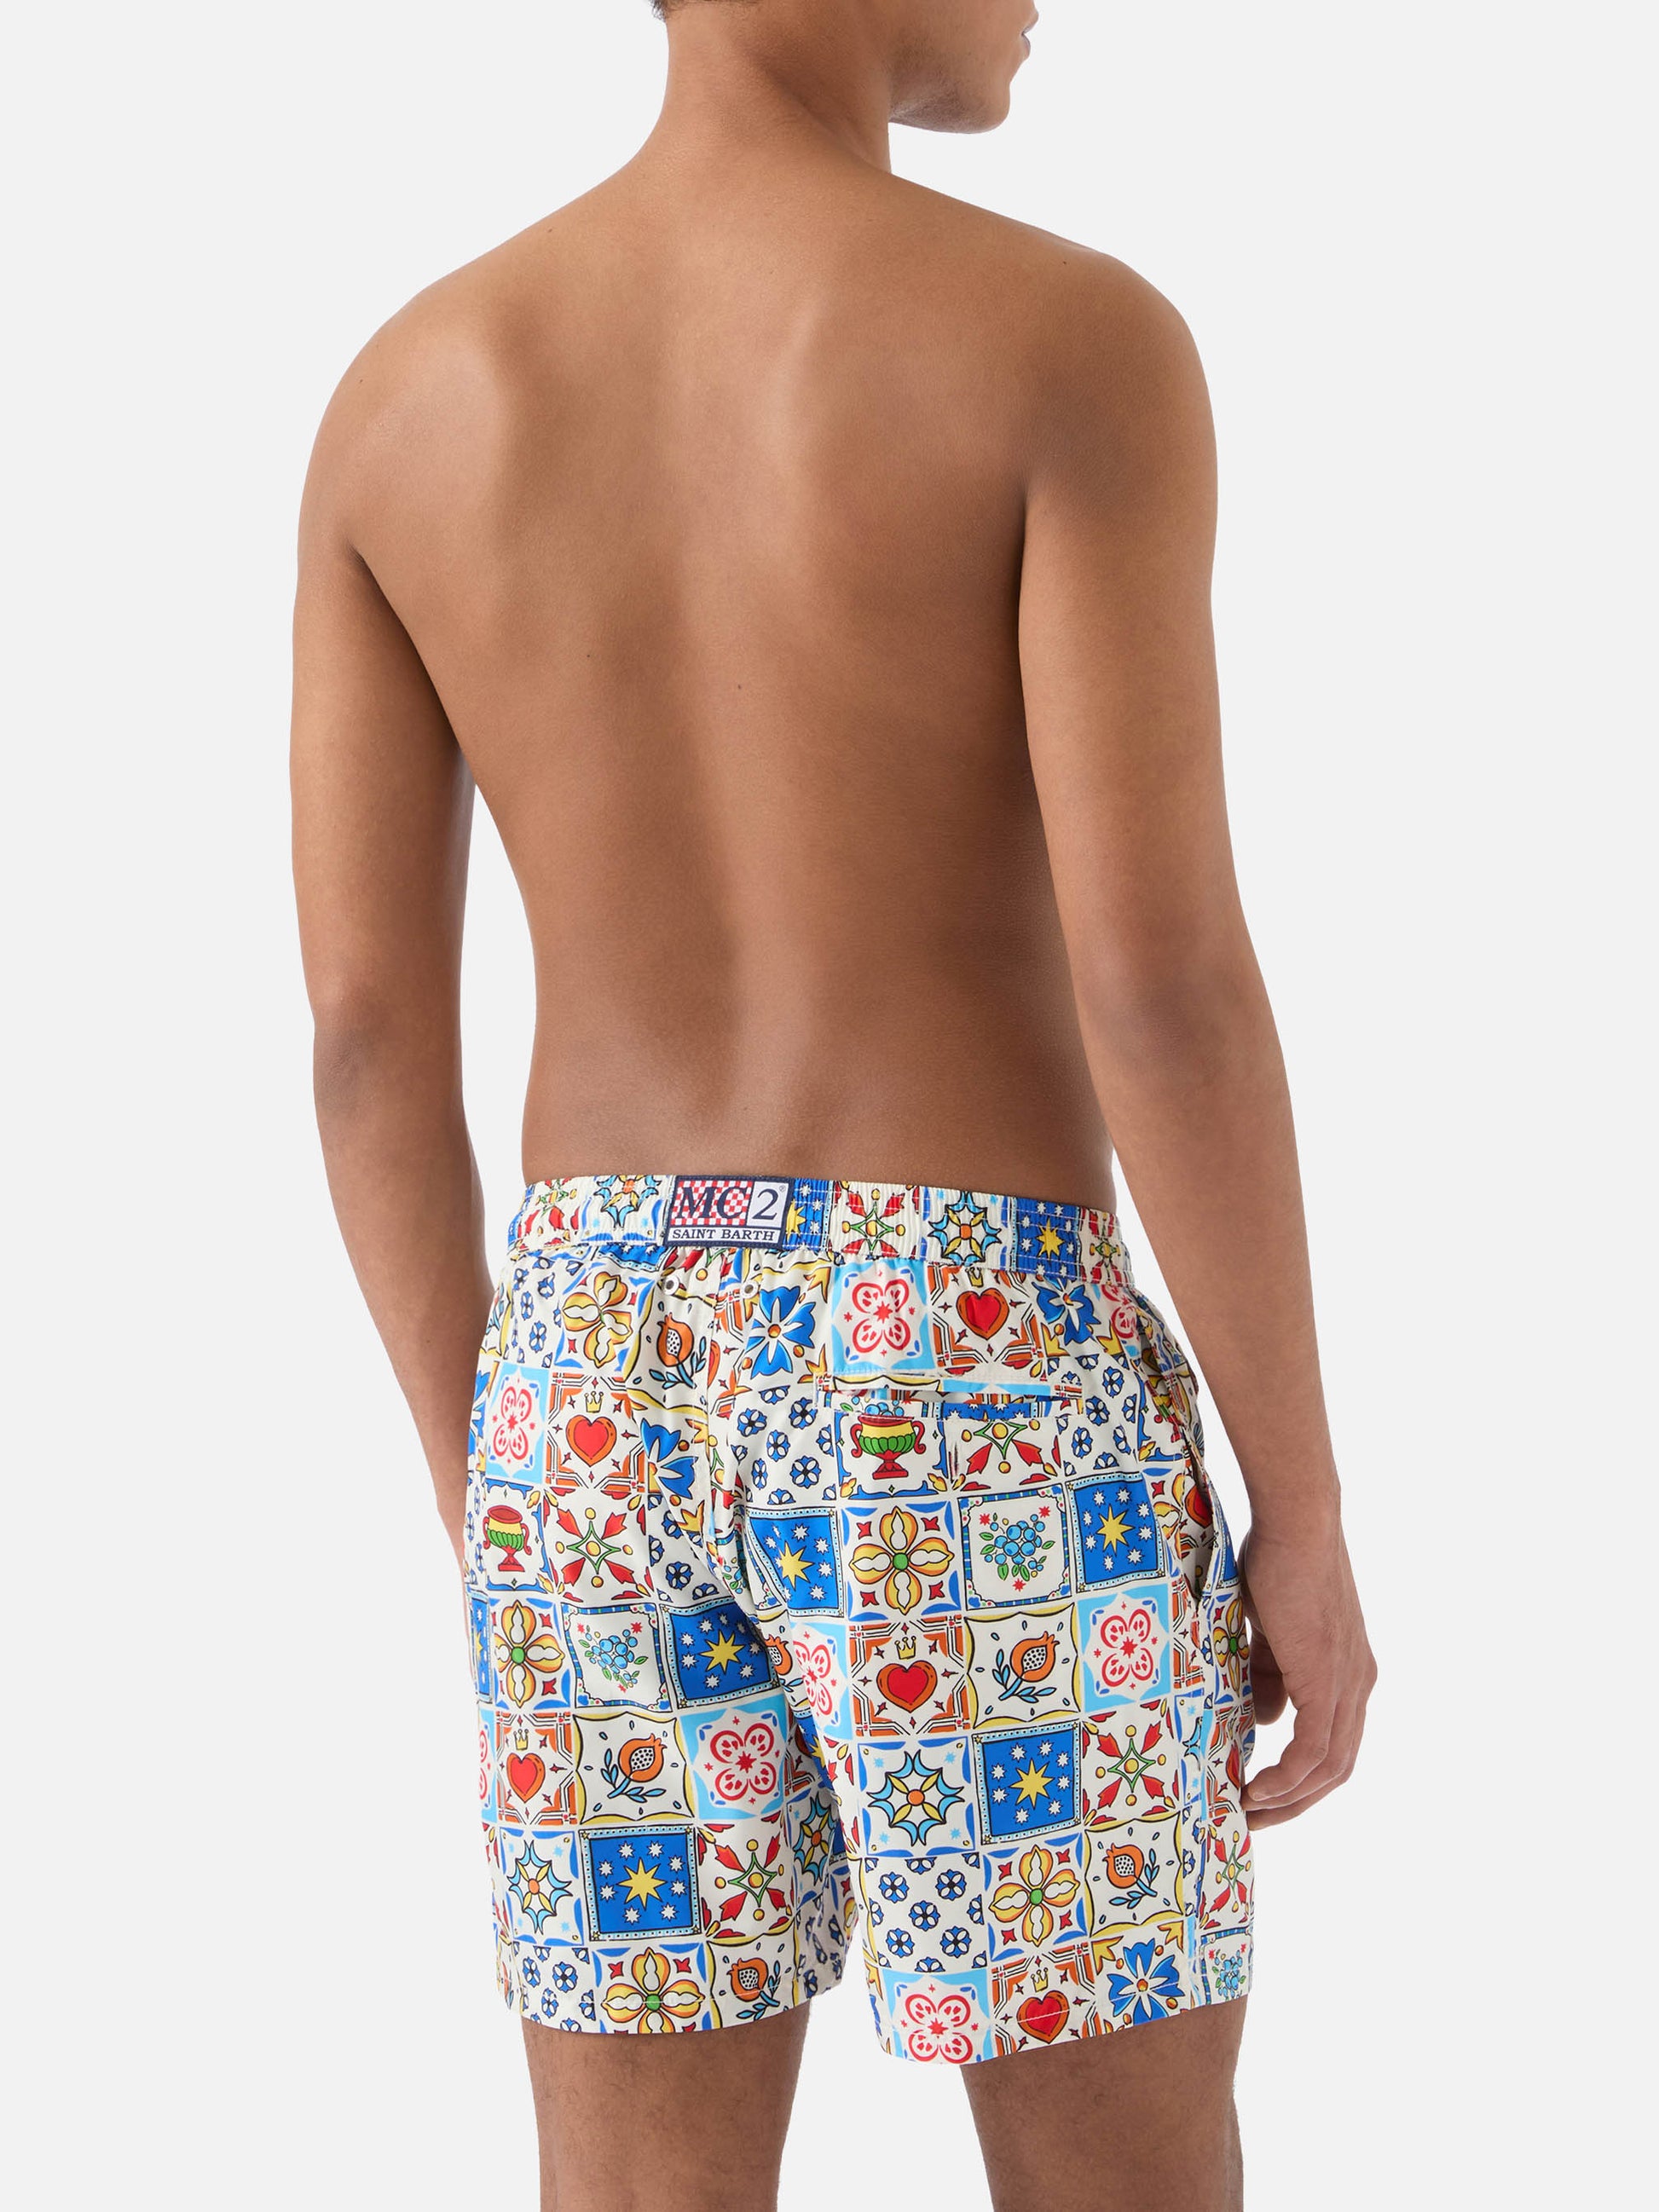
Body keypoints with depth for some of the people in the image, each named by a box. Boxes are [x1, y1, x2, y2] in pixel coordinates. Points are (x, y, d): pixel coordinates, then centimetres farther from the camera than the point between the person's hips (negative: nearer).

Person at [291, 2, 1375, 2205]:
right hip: (975, 1409, -4)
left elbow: (367, 1026, 4)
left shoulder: (400, 395, 5)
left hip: (605, 1409, 5)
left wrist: (484, 1498, 15)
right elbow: (1163, 978, -17)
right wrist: (1305, 1509, -6)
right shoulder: (1071, 338, -10)